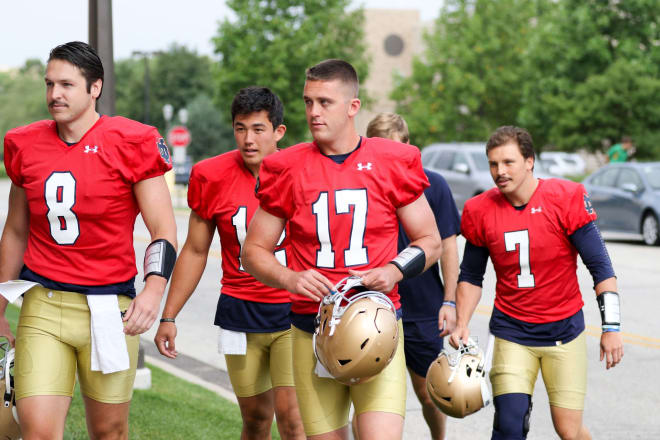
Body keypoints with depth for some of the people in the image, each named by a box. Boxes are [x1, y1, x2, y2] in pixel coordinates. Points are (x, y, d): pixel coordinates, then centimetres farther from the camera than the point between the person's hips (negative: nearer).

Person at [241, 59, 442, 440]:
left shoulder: (393, 163, 1)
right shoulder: (287, 169, 3)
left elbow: (430, 242, 9)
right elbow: (254, 251, 9)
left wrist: (394, 271, -10)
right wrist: (292, 279, -11)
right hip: (312, 332, 2)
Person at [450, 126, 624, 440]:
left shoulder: (566, 199, -11)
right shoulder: (480, 211, -4)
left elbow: (600, 266, -6)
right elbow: (470, 276, 10)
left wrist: (611, 327, -10)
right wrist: (461, 325, -2)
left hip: (564, 330, -1)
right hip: (512, 331, 1)